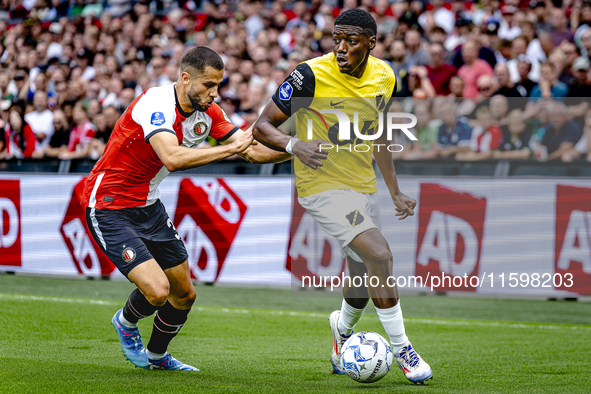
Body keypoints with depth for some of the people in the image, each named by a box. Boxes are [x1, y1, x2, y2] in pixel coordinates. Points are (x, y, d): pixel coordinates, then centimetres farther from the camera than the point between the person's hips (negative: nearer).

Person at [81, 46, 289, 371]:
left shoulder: (207, 112, -2)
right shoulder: (156, 103, -27)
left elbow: (252, 150, 4)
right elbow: (173, 158, -42)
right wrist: (230, 148, -39)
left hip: (148, 206, 8)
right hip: (108, 207, -8)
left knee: (184, 295, 13)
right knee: (157, 290, -21)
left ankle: (156, 356, 40)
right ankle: (126, 323, 15)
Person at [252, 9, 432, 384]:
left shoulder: (384, 77, 1)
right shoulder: (311, 75, -18)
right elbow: (262, 126, -12)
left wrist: (396, 192, 17)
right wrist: (295, 145, -32)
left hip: (364, 185, 7)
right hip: (322, 185, -7)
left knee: (364, 278, 12)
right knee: (379, 253, -23)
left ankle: (342, 333, 44)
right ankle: (401, 349, -11)